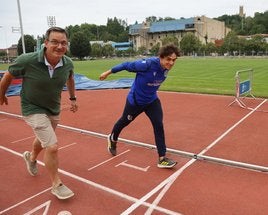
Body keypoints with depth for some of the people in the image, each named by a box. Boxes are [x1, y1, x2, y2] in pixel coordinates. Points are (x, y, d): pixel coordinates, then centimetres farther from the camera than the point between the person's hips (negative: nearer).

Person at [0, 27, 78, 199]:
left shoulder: (68, 64, -16)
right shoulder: (27, 60, -28)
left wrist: (73, 98, 14)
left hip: (54, 109, 6)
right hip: (33, 109, -5)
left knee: (43, 140, 27)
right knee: (52, 146, -14)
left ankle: (31, 157, 61)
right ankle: (57, 185, 9)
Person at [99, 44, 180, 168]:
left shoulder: (166, 67, -14)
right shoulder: (147, 64, -34)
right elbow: (126, 65, -21)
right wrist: (108, 72, -9)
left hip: (152, 100, 5)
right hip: (135, 101, -5)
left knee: (158, 125, -8)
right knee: (124, 122, 18)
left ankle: (162, 158, 3)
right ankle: (112, 139, 50)